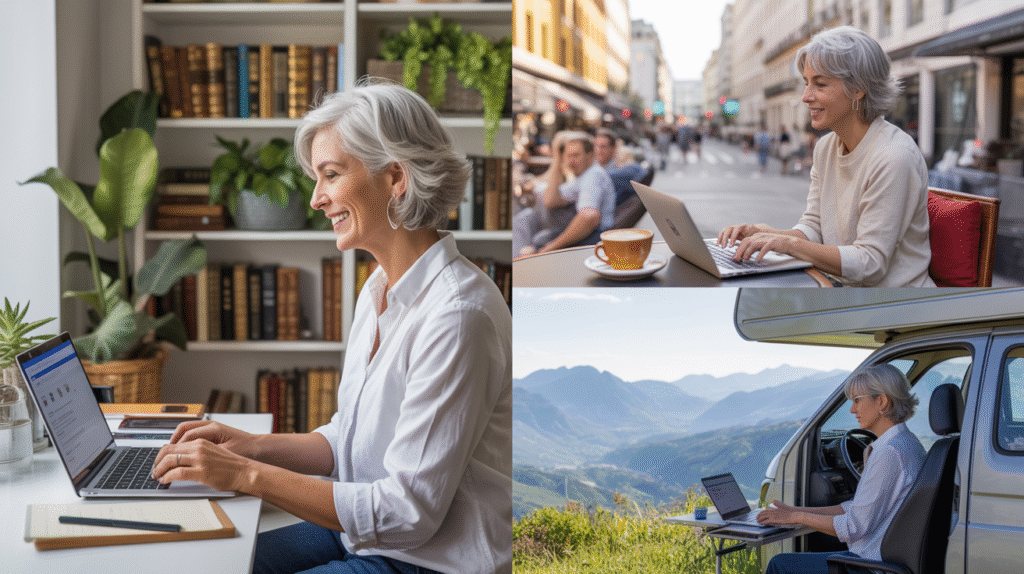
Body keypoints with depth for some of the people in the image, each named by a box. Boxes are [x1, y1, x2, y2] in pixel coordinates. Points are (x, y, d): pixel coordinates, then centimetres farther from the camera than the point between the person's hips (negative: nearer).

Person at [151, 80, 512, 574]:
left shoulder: (457, 315, -24)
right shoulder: (379, 290, 7)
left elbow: (408, 511, -24)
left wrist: (249, 475, -21)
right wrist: (251, 446, 0)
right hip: (362, 533, 9)